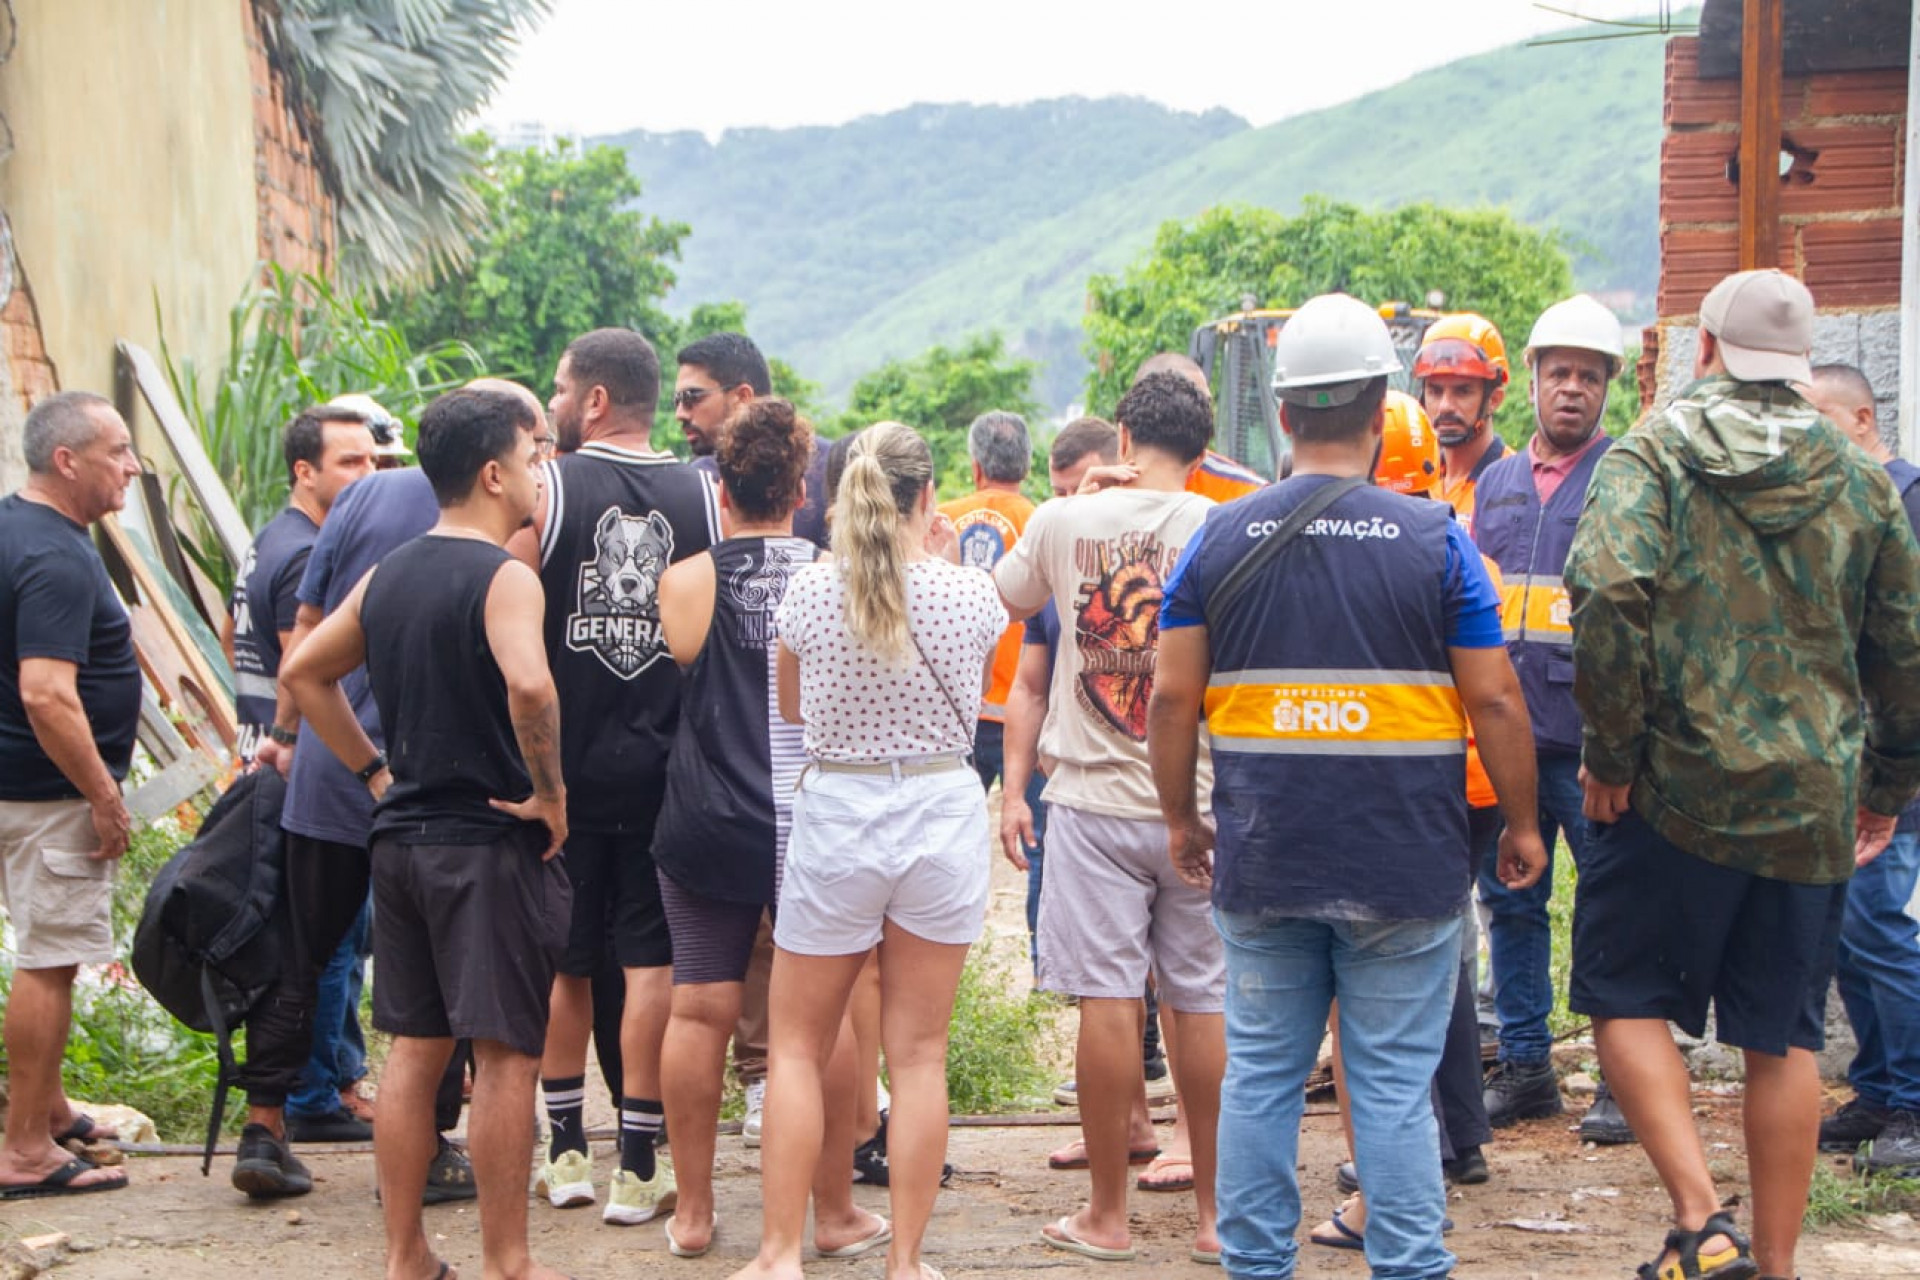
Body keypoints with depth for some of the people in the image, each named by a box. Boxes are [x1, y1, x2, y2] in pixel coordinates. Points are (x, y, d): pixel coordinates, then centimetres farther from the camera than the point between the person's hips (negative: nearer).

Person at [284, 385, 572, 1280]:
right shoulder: (504, 577, -14)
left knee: (415, 1047, 13)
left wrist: (374, 773, 15)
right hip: (491, 843, -8)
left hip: (400, 837, 8)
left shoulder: (387, 576, 10)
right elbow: (528, 684, -32)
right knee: (506, 1054, -1)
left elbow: (304, 674, 17)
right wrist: (551, 794, -19)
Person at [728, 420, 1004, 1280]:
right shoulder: (972, 595, -6)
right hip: (944, 812, 1)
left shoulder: (809, 591, -7)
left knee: (798, 1047, 11)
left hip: (837, 814, -1)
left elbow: (791, 708, 8)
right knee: (918, 1052, 7)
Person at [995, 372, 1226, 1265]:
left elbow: (1002, 600, 16)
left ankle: (1107, 1215, 8)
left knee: (1107, 1003, 2)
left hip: (1096, 800, -1)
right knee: (1203, 1005, 7)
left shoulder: (1063, 523, -2)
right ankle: (1214, 1211, 15)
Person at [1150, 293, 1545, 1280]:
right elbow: (1494, 701, -4)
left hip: (1261, 864, 2)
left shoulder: (1221, 539, 1)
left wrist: (1181, 820, 15)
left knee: (1260, 1074, 10)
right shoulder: (1433, 540, -5)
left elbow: (1172, 697, 2)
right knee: (1395, 1084, 2)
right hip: (1405, 866, -2)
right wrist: (1521, 824, 8)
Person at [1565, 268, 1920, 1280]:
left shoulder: (1652, 455, -2)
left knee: (1626, 1001, 7)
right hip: (1813, 804, 4)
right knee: (1783, 1037, 10)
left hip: (1674, 789, -3)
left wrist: (1610, 750, -11)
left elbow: (1608, 589, -19)